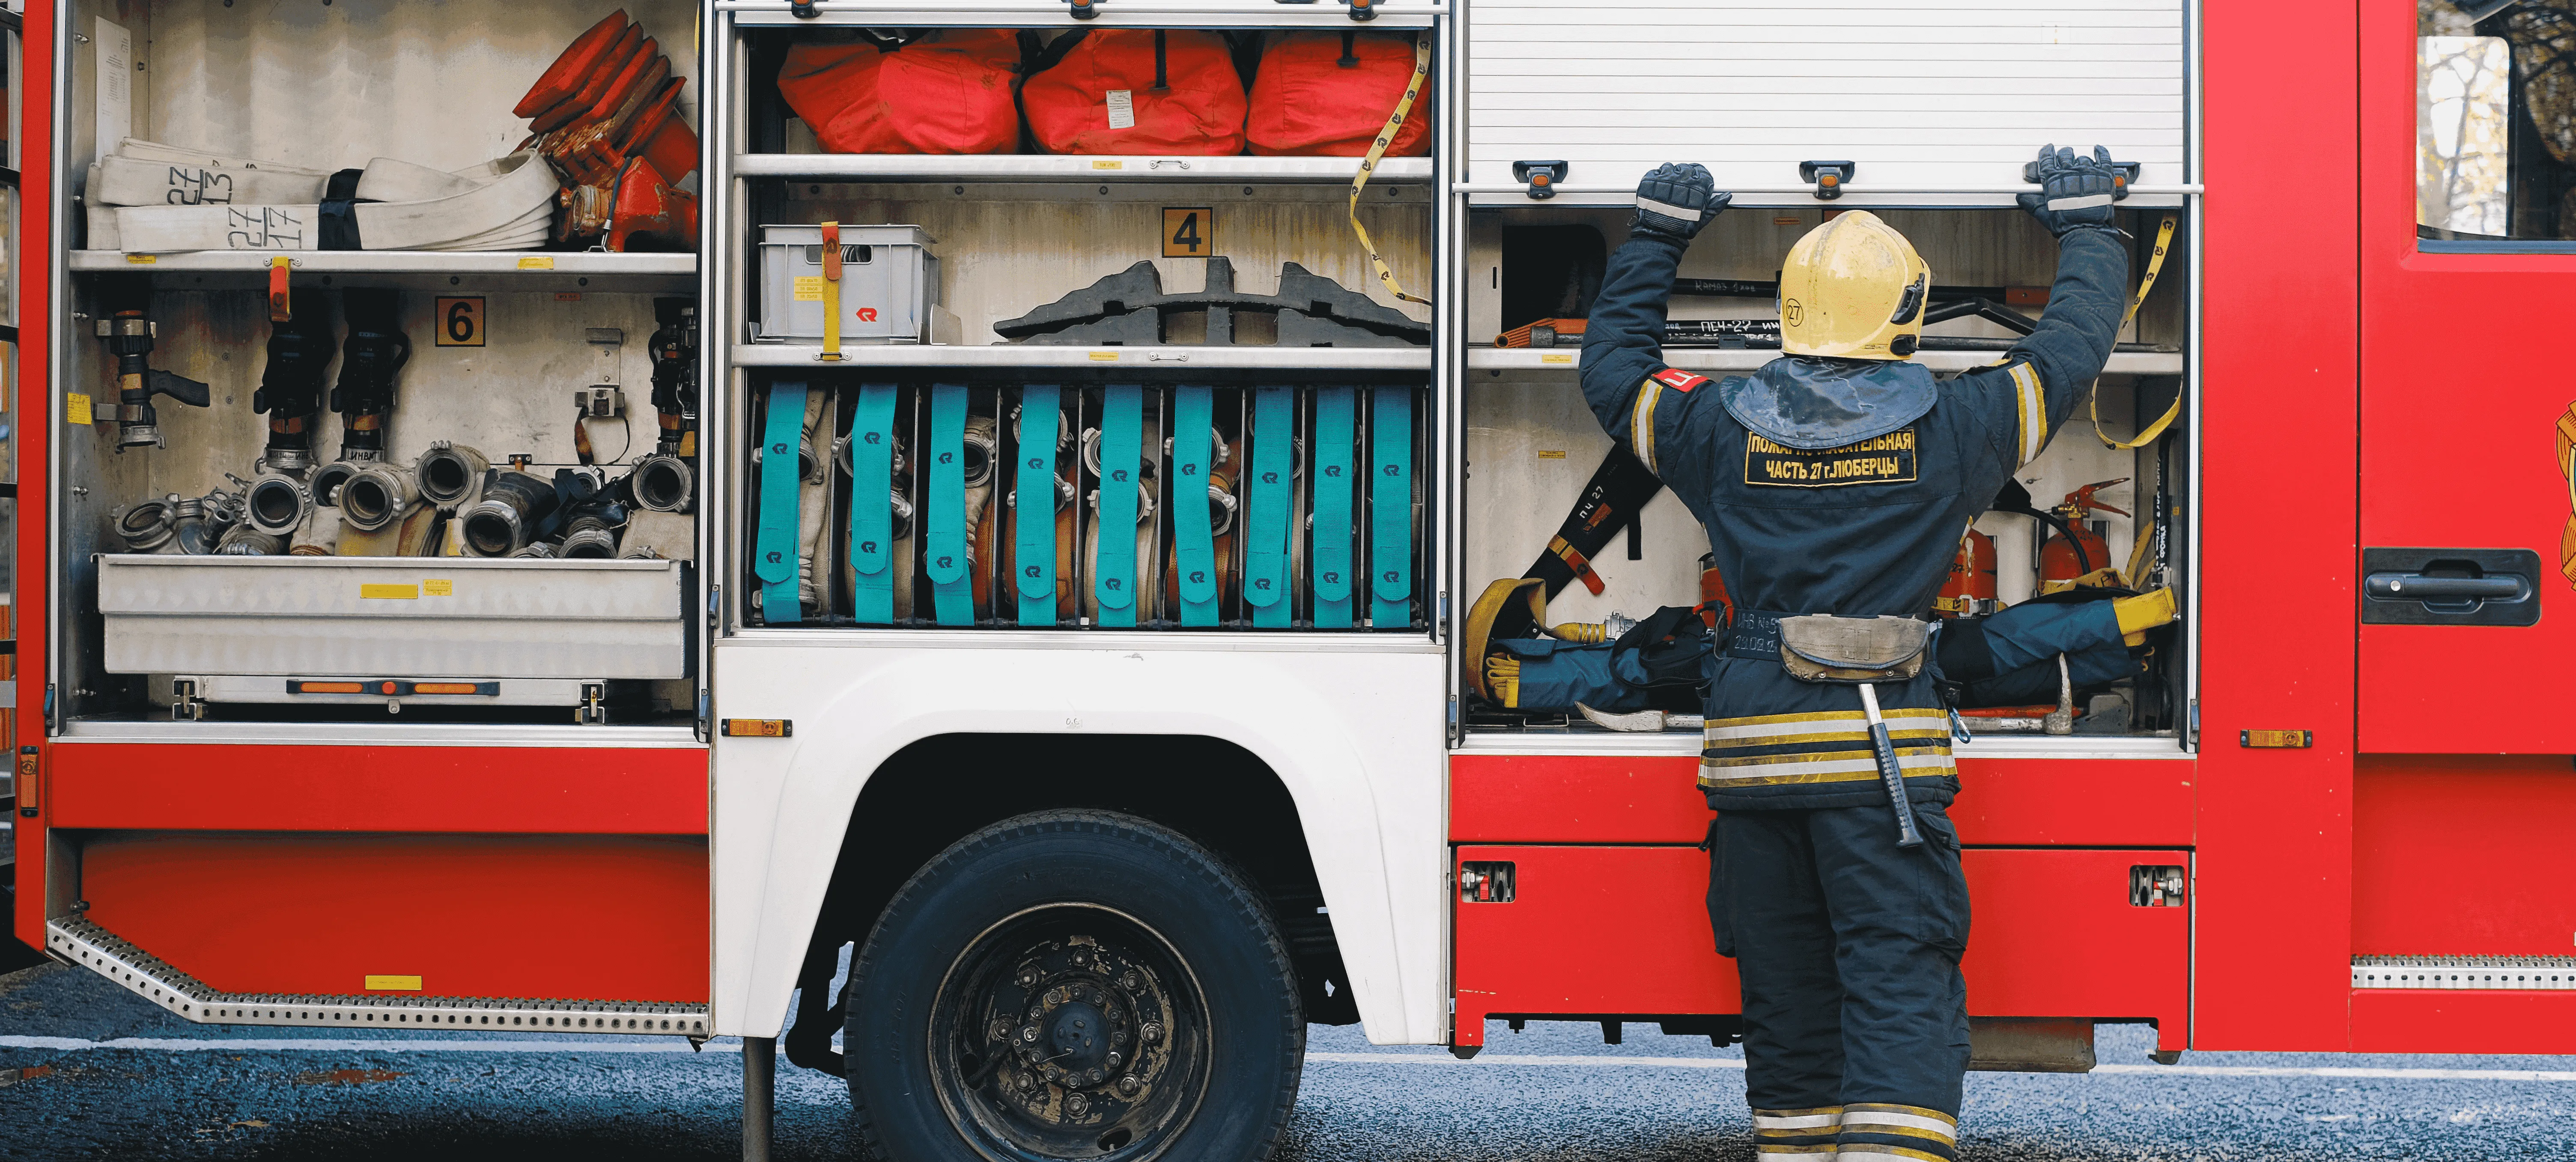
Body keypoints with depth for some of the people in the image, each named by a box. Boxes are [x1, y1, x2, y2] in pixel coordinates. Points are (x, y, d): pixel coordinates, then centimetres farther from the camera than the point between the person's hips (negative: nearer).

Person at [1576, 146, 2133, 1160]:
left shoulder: (1719, 428, 4)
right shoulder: (1952, 428, 0)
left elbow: (1612, 363, 24)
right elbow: (2077, 339, 15)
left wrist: (1657, 236, 34)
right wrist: (2084, 223, 31)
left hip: (1752, 749, 3)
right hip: (1885, 752, -3)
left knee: (1783, 1000, 13)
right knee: (1899, 991, -6)